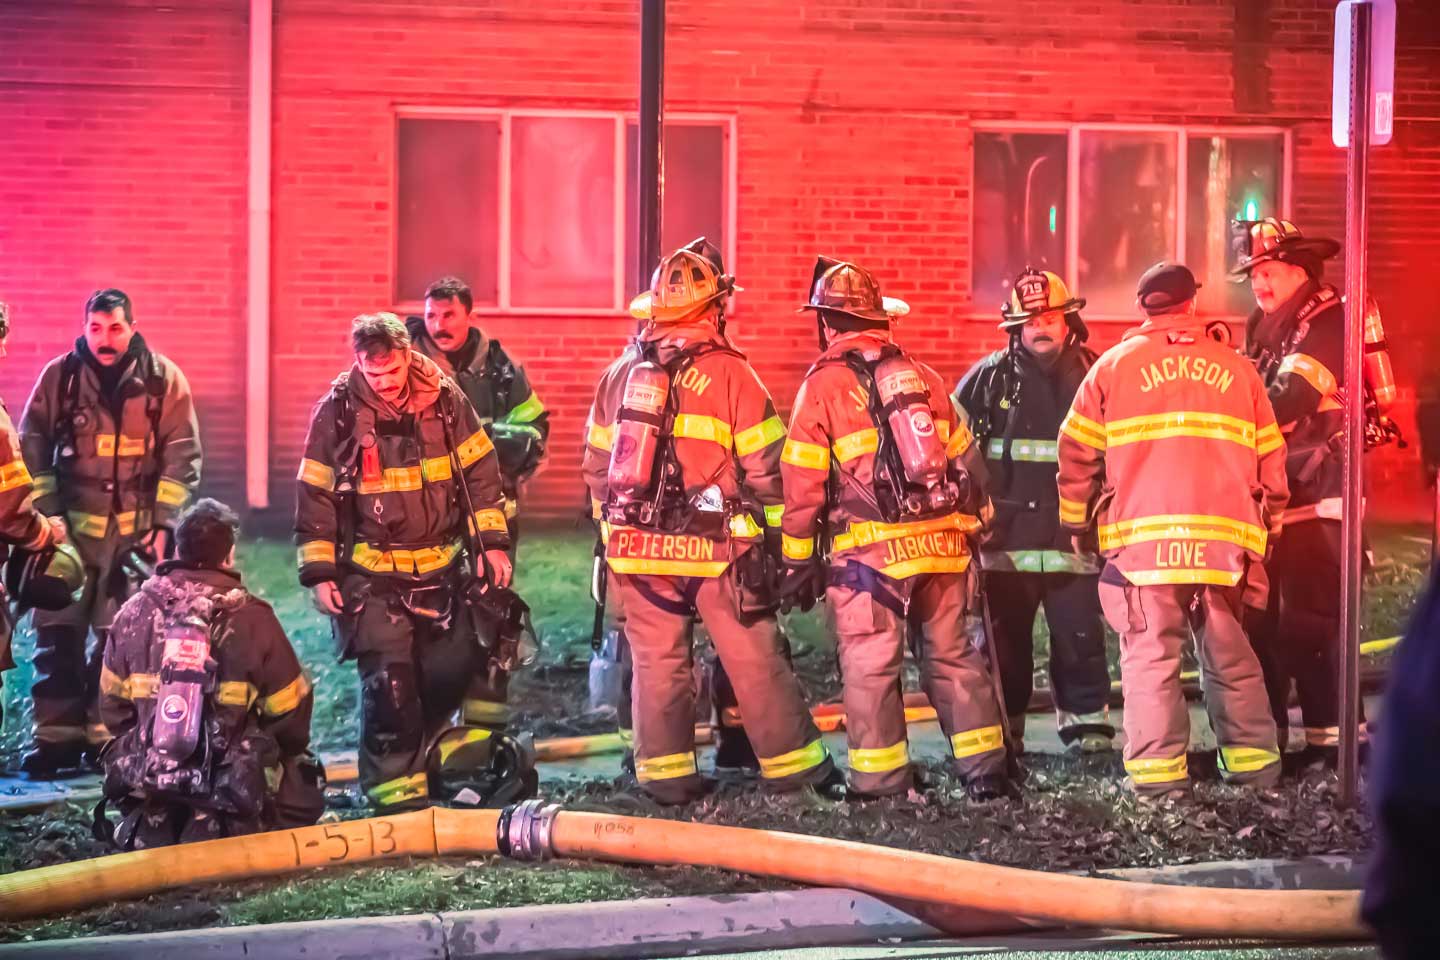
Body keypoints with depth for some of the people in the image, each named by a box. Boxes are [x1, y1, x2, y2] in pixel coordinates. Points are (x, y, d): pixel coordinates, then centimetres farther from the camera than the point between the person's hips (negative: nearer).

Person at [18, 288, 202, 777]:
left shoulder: (163, 379, -2)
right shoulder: (59, 376, 0)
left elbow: (182, 458, 0)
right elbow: (32, 452, 5)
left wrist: (163, 525, -4)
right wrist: (46, 517, -2)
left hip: (138, 530, -1)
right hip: (73, 528, 1)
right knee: (58, 634, -2)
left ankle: (106, 734, 11)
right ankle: (56, 735, 5)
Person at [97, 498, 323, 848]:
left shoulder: (133, 613, 1)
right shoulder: (252, 618, -8)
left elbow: (112, 705, 8)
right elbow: (290, 710, -1)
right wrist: (285, 753, 20)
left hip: (144, 788, 3)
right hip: (234, 790, -3)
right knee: (304, 793, 19)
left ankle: (148, 824, 0)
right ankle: (238, 832, -7)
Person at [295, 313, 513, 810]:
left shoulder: (443, 397, -3)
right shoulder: (336, 413, -9)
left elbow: (479, 471, 6)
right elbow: (314, 495, -2)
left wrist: (493, 541, 2)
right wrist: (319, 572, -4)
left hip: (441, 568, 3)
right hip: (371, 575, -3)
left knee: (454, 670, 6)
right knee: (388, 681, -9)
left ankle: (413, 743, 32)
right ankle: (398, 790, 0)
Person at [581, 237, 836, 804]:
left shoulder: (620, 373, 8)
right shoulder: (730, 372, -7)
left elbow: (596, 463, 13)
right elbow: (767, 466, -7)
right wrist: (778, 534, 3)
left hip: (635, 546, 4)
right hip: (713, 545, -4)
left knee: (657, 661, 11)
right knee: (755, 660, 4)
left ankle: (665, 774, 13)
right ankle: (792, 766, 12)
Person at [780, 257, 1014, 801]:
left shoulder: (824, 384, -4)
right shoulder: (922, 376, 13)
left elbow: (802, 484, -5)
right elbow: (967, 464, 14)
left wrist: (798, 562, 2)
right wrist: (969, 532, 22)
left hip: (869, 551, -5)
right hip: (942, 543, 5)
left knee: (870, 666, 2)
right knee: (952, 655, 12)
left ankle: (880, 784, 4)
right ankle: (986, 771, 12)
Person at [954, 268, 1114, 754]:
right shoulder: (990, 377, 2)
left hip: (1073, 536, 0)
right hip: (1007, 537, 0)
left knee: (1080, 638, 4)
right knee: (1005, 641, 7)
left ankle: (1087, 726, 14)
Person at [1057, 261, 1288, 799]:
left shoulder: (1114, 366, 7)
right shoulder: (1237, 369, 12)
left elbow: (1077, 454, 8)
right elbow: (1270, 461, 14)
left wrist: (1077, 525, 19)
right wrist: (1267, 529, 24)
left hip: (1143, 539, -2)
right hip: (1227, 539, 2)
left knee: (1150, 657, 0)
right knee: (1231, 658, 13)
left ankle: (1158, 773, -5)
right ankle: (1253, 763, 16)